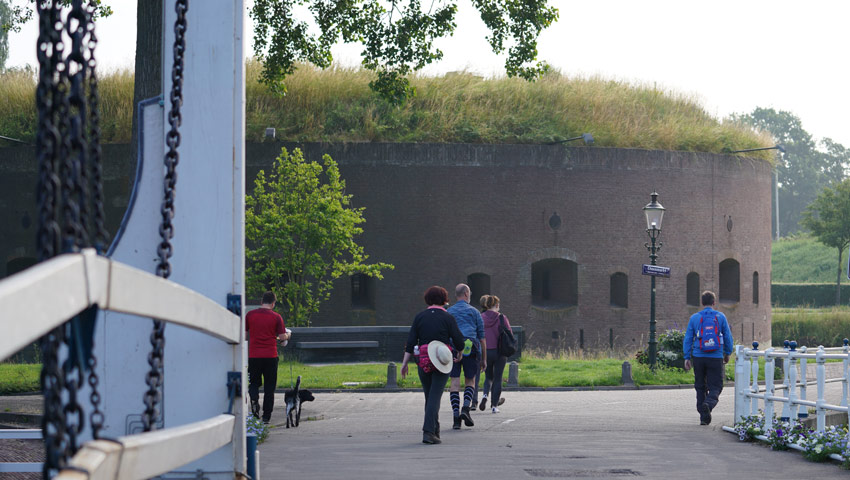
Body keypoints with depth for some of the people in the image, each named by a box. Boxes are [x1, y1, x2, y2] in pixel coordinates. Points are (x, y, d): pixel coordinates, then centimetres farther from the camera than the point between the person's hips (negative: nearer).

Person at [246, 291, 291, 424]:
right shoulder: (276, 317, -3)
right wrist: (288, 335, 19)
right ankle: (266, 416, 8)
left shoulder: (250, 315, 2)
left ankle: (254, 399, -17)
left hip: (254, 355, 1)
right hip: (270, 356, -1)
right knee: (269, 387, 8)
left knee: (254, 383, 14)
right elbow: (282, 337, -3)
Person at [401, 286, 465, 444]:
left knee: (429, 395, 16)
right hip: (442, 360, -3)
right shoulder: (447, 318, -4)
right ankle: (429, 431, -18)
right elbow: (458, 340, -2)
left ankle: (434, 430, 26)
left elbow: (410, 342, 1)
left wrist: (405, 363, 4)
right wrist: (460, 352, 21)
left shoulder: (419, 317, 4)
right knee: (435, 396, -6)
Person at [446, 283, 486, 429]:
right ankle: (466, 408, -9)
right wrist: (484, 358, 13)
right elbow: (481, 336, 9)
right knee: (470, 381, 12)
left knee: (455, 383, -1)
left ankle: (456, 415, -10)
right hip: (471, 349, -1)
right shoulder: (474, 312, 10)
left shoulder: (448, 312, 14)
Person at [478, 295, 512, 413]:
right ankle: (495, 405, 7)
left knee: (488, 377, 20)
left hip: (484, 352, 2)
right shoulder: (502, 318, -6)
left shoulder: (480, 319, -1)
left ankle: (485, 395, -7)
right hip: (499, 352, -2)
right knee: (497, 378, 8)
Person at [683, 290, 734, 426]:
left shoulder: (694, 318, 3)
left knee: (700, 387, 12)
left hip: (698, 357, 1)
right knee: (715, 387, 3)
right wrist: (727, 354, 18)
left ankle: (704, 417, 10)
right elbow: (728, 337, 5)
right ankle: (708, 404, -27)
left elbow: (688, 339, 2)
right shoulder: (720, 317, 2)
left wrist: (687, 357, 5)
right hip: (716, 358, -1)